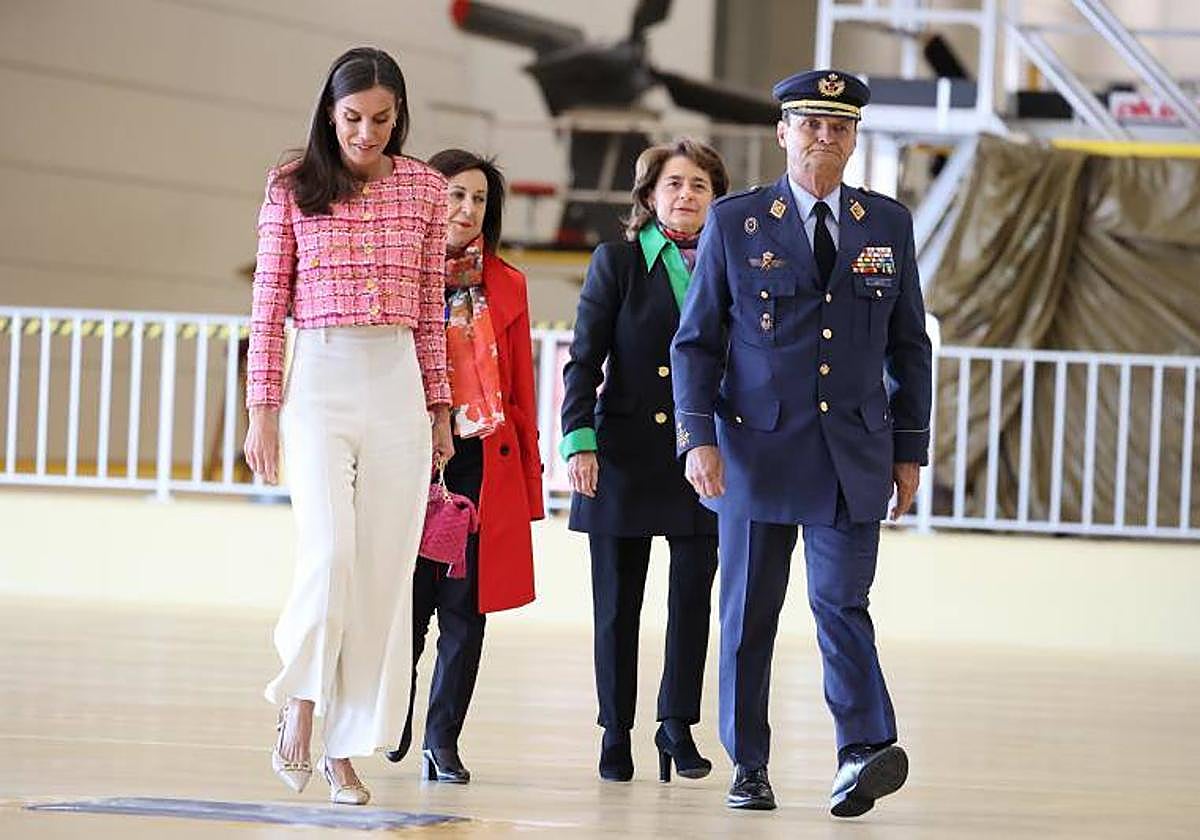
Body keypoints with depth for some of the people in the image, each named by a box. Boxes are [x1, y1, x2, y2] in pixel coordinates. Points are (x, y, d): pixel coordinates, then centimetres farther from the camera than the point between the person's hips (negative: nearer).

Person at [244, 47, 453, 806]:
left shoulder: (425, 189, 7)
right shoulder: (293, 188, 2)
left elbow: (430, 310, 10)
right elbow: (269, 307, 3)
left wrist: (439, 408, 10)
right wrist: (263, 409, 0)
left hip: (399, 386, 2)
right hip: (320, 381, -2)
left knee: (384, 570, 0)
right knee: (330, 552, -17)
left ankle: (347, 750, 7)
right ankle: (300, 708, 6)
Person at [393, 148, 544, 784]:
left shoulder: (505, 286, 11)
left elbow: (520, 390, 11)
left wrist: (528, 480, 6)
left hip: (484, 463, 2)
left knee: (466, 606, 2)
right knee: (408, 600, -3)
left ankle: (443, 740, 9)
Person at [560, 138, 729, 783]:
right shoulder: (617, 262, 3)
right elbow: (584, 360, 0)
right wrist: (579, 440, -11)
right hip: (626, 456, -1)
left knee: (692, 597, -2)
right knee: (617, 603, 4)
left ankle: (677, 726, 11)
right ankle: (616, 735, 13)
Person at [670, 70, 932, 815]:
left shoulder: (889, 225, 9)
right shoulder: (735, 224, 3)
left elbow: (910, 347, 13)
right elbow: (696, 341, 3)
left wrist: (910, 449, 9)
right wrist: (698, 438, -8)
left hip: (855, 451, 0)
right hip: (758, 446, 0)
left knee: (842, 602, -10)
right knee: (750, 611, 4)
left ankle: (864, 753, -20)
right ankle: (749, 766, 12)